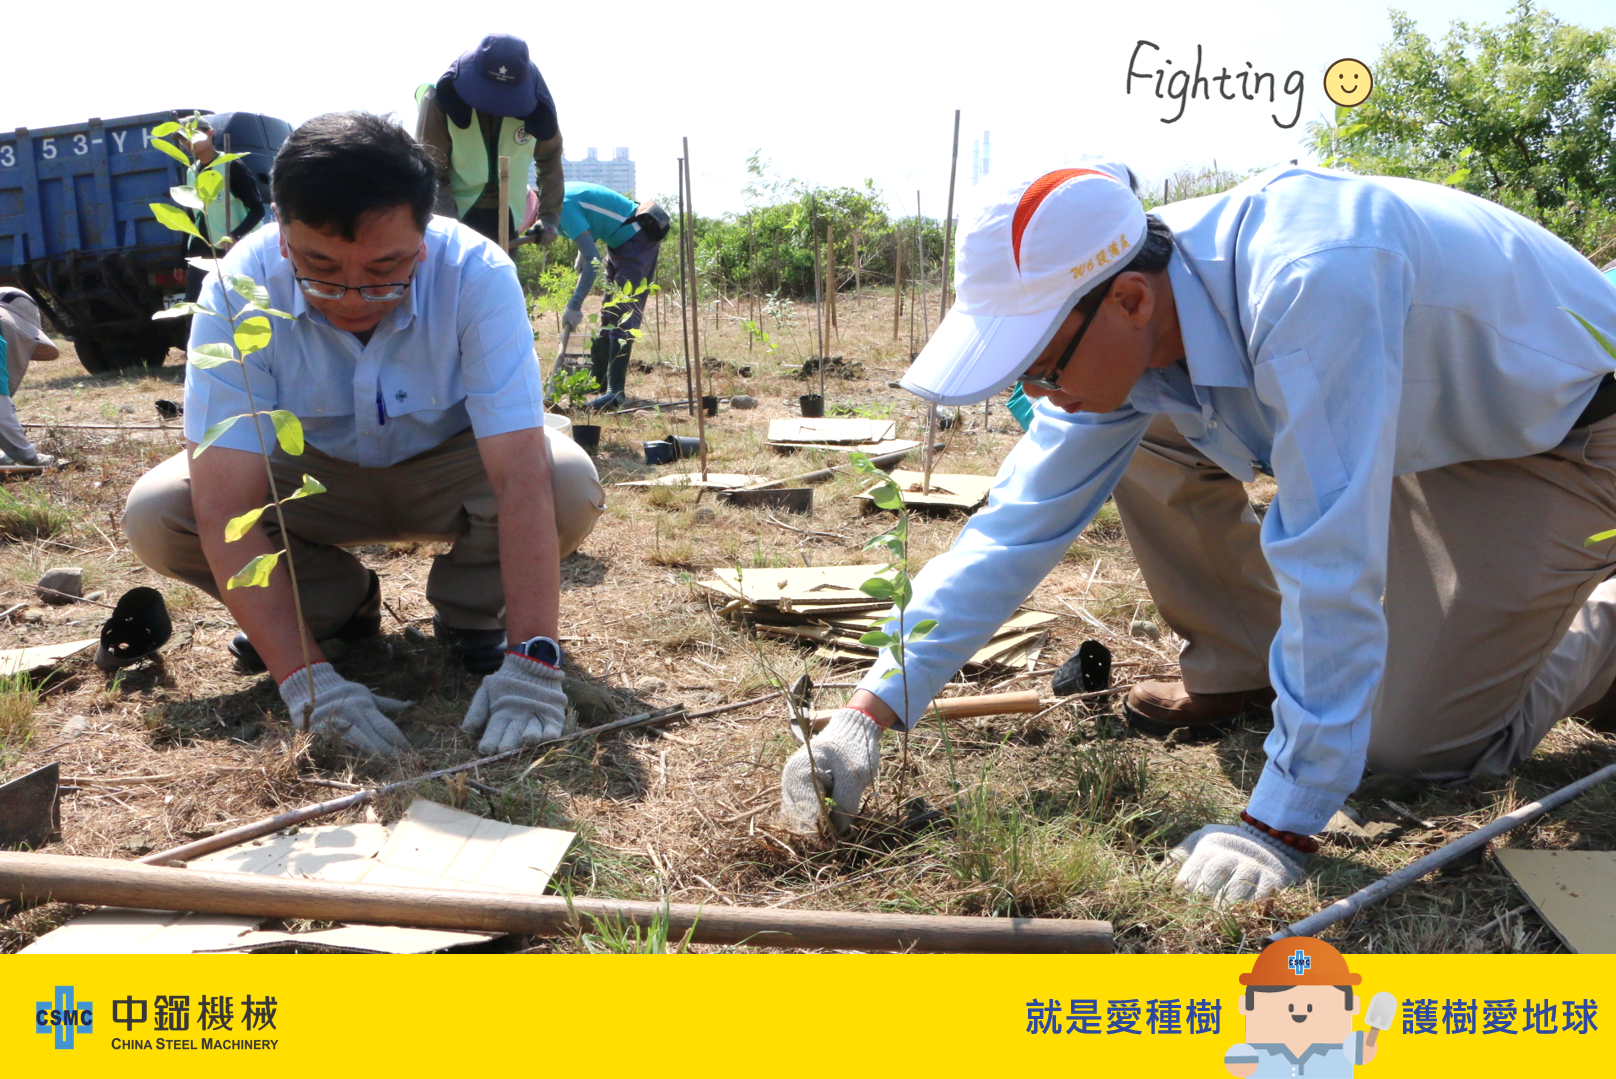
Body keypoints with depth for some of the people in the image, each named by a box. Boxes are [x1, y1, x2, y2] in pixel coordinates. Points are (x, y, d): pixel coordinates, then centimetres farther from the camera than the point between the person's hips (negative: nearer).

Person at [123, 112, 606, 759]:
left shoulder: (477, 274, -31)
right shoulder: (241, 289, -28)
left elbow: (524, 477, -38)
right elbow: (225, 506, -32)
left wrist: (530, 661, -46)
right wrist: (301, 676, -42)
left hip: (447, 472, -1)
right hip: (313, 478, 2)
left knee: (571, 486, -31)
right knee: (153, 516, -23)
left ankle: (468, 610, -2)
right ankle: (339, 602, 3)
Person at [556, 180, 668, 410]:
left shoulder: (565, 207, -24)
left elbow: (593, 259, -30)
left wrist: (574, 307, -29)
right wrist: (582, 256, 7)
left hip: (637, 242, -11)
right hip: (621, 244, 11)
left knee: (622, 316, -17)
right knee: (608, 315, 14)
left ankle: (615, 391, -22)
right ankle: (597, 381, 23)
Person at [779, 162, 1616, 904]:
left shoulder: (1304, 286, -42)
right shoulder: (1120, 332, -17)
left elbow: (1330, 567, -41)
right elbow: (1020, 523, -13)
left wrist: (1281, 826, -35)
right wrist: (871, 711, -19)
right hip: (1414, 423, 6)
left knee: (1417, 744, -11)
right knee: (1140, 436, -8)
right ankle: (1241, 670, 10)